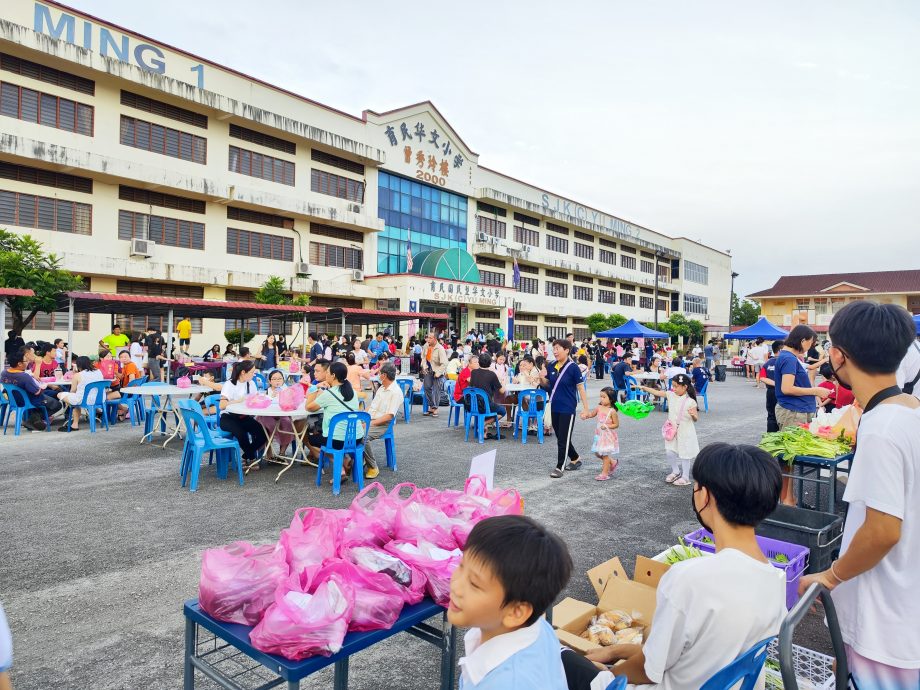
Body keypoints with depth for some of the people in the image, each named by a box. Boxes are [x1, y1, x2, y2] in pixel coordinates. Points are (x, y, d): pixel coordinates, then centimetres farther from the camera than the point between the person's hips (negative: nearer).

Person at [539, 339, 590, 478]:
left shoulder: (573, 367, -13)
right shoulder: (551, 367, 2)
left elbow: (580, 388, -11)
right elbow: (547, 386, 12)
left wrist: (586, 408, -13)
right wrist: (542, 378, -10)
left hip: (568, 409, -6)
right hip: (554, 408, 6)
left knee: (563, 439, 0)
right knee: (560, 437, 16)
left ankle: (559, 467, 10)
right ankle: (575, 459, 35)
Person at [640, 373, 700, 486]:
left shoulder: (690, 401, -16)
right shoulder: (671, 395, -2)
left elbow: (696, 419, -11)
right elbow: (657, 392, 0)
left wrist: (693, 415, -33)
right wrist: (643, 387, -7)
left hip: (685, 432, -6)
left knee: (684, 454, 5)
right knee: (670, 452, 12)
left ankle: (685, 477, 18)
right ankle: (676, 471, 35)